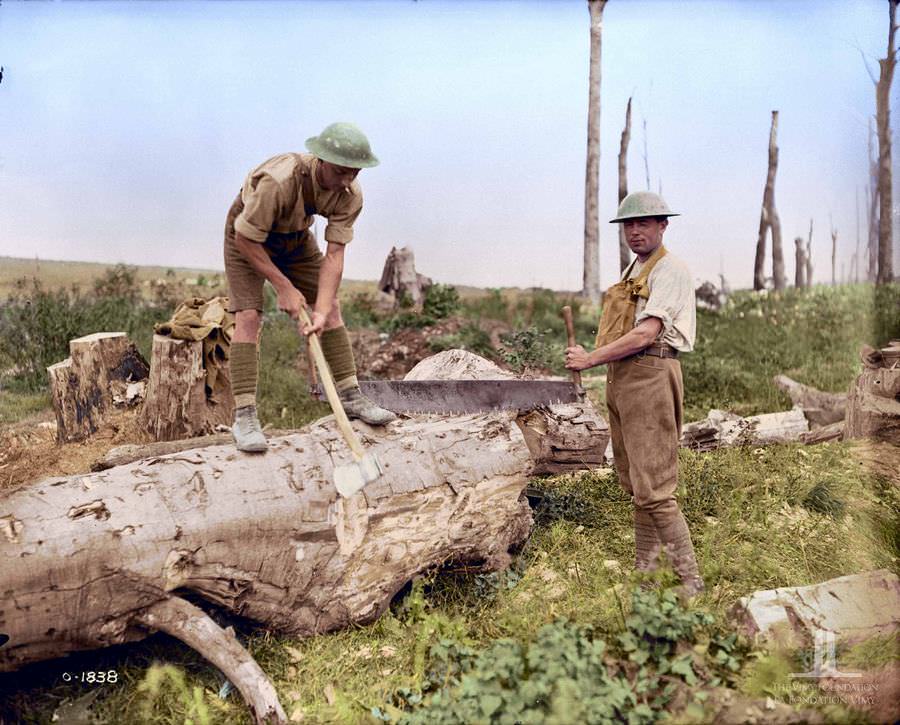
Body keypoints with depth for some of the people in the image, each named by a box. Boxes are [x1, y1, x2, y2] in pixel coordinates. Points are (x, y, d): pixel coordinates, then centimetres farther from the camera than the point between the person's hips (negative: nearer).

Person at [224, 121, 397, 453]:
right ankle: (244, 416, -16)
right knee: (248, 316, -18)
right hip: (247, 237, -5)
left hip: (296, 237, 5)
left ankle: (351, 397, 6)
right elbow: (246, 240, -30)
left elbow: (334, 253, -24)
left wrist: (321, 311, -33)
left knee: (332, 307, -1)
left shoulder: (350, 195, -24)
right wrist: (283, 288, -27)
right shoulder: (278, 180, -39)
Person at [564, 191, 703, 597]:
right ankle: (644, 571, 24)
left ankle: (690, 581, 0)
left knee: (653, 488, -10)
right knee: (635, 484, 13)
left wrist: (591, 359, -15)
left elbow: (646, 335, -19)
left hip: (650, 377, -9)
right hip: (621, 380, 9)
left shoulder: (669, 270, -8)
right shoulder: (632, 273, 21)